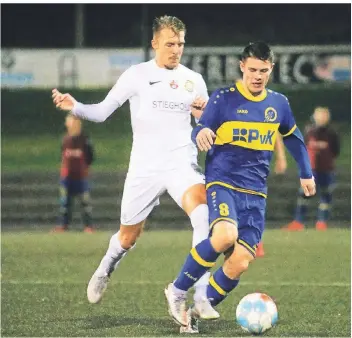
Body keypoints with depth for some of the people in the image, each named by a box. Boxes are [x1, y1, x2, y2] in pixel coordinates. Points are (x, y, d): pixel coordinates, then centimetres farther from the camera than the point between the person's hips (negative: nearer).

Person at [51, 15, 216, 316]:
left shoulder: (194, 81, 6)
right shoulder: (137, 75, -1)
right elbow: (102, 112, 0)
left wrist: (204, 115, -10)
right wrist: (74, 107, -19)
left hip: (181, 165, 1)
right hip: (144, 167, -1)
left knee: (203, 214, -28)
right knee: (129, 236, 11)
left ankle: (201, 297, -27)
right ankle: (105, 271, 48)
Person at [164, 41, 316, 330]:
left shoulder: (279, 103, 10)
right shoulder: (223, 99, -4)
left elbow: (294, 138, 26)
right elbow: (199, 134, -5)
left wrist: (306, 173, 30)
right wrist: (200, 134, -29)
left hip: (256, 194, 4)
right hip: (223, 183, -4)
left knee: (240, 263, -10)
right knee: (226, 235, -33)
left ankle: (201, 310, 11)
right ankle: (177, 291, -16)